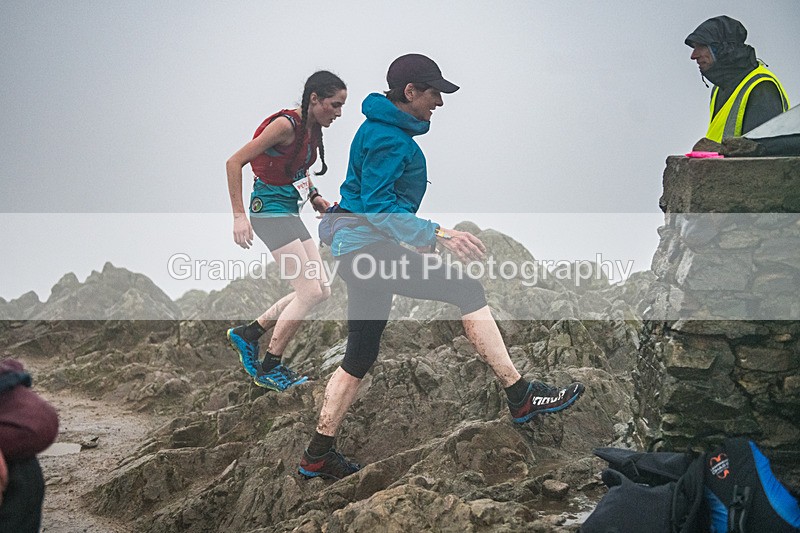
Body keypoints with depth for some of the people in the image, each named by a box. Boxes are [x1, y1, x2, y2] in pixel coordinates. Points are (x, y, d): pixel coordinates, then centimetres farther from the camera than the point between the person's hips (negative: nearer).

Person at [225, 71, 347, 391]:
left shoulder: (311, 130, 8)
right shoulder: (285, 125, -18)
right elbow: (234, 162, -19)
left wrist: (316, 199, 8)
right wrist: (239, 215, -23)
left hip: (289, 214, 9)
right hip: (270, 211, -9)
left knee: (320, 291, 6)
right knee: (310, 292, -11)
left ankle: (248, 334, 16)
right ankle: (269, 369, 0)